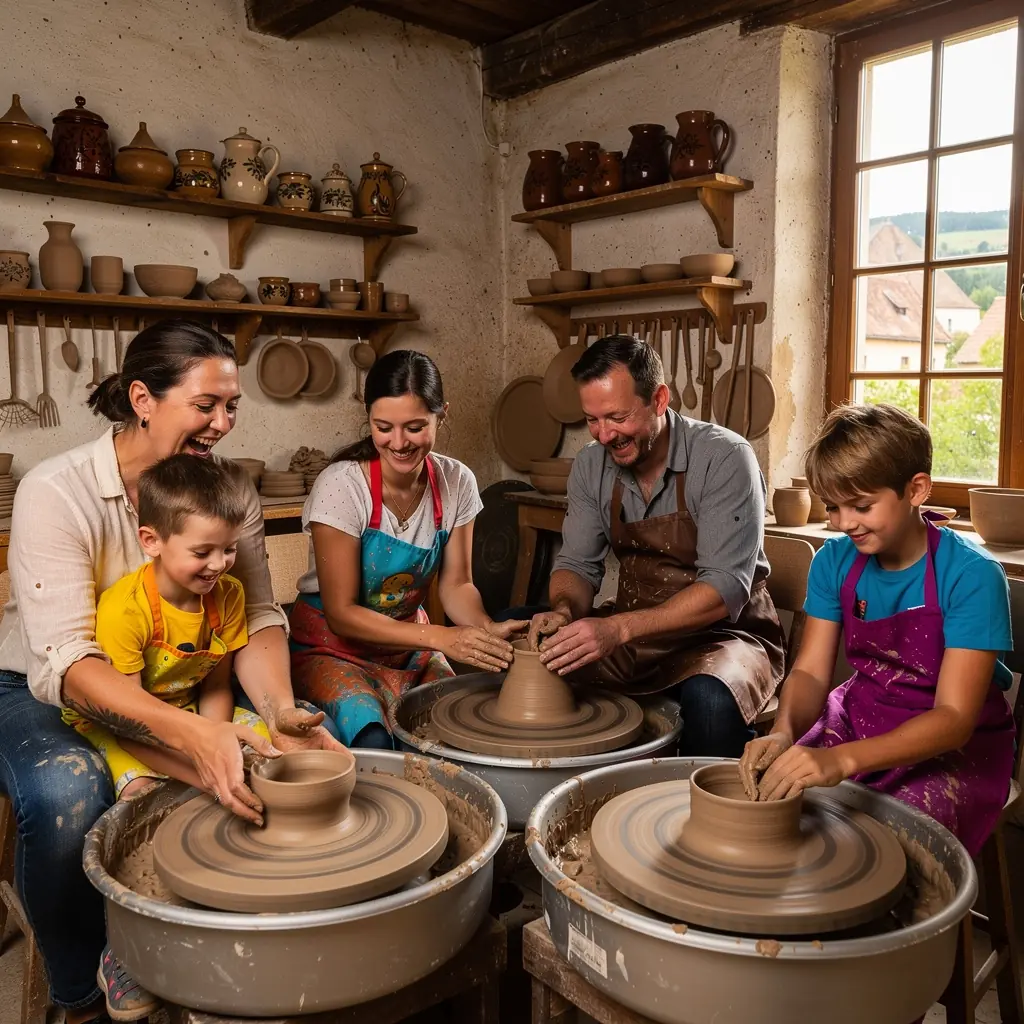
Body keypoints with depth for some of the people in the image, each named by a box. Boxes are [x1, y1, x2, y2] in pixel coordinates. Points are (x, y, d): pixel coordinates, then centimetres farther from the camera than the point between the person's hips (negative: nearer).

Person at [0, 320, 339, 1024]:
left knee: (295, 747, -18)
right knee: (68, 793, -36)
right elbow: (65, 659, -32)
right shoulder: (57, 492, -23)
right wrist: (187, 730, -47)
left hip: (174, 686, 5)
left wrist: (281, 710, -33)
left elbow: (257, 617, -12)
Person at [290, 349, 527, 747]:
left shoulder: (456, 483, -8)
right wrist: (442, 638, -29)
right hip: (334, 646, -4)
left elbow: (456, 583, 1)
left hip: (409, 645, 4)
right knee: (374, 743, -31)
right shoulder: (342, 486, -21)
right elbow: (341, 613, -19)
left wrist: (488, 630, -21)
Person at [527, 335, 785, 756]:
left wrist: (619, 628, -35)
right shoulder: (591, 465, -1)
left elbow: (725, 588, -24)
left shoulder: (724, 458, -18)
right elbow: (577, 563, 5)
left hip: (723, 633, -5)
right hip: (633, 636, 5)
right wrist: (564, 610, -20)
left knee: (710, 697, -38)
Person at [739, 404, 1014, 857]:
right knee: (768, 796, -17)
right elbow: (811, 671, -5)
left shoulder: (971, 575, -21)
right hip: (861, 717, 5)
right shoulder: (836, 561, -5)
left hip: (954, 747, -4)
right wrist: (784, 731, -29)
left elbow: (954, 718, -25)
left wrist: (842, 760, -40)